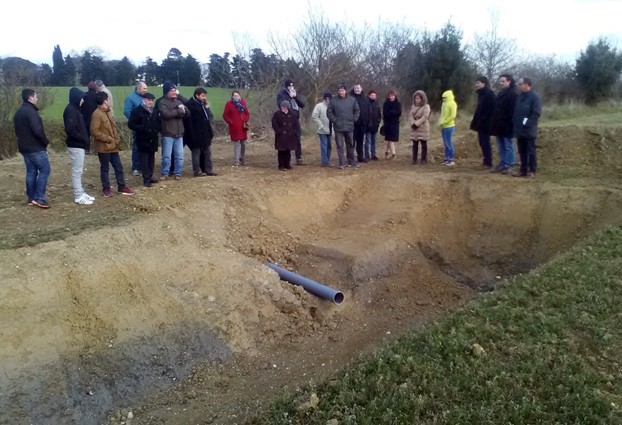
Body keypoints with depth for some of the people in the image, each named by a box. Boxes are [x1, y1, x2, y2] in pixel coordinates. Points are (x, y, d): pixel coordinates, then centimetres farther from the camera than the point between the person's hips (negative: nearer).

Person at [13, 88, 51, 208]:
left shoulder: (18, 112, 15)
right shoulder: (30, 111, -17)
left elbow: (17, 131, 19)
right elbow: (37, 130, -24)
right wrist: (46, 142, -10)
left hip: (24, 147, 10)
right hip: (35, 148, -10)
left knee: (31, 172, 13)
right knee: (45, 170, -4)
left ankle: (31, 198, 16)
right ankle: (39, 198, -8)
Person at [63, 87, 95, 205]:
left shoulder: (76, 109, 13)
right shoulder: (70, 110, -16)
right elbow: (70, 130, -23)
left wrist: (85, 139, 7)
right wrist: (84, 139, -18)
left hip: (80, 145, 10)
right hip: (75, 146, -10)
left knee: (79, 171, 15)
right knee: (77, 171, -3)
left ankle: (81, 193, 24)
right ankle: (78, 196, 2)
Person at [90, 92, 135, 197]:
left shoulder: (107, 112, 13)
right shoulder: (97, 114, -15)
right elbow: (94, 131, -20)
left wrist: (117, 139, 9)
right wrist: (108, 139, -17)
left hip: (113, 146, 8)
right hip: (103, 147, -8)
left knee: (119, 167, 11)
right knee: (105, 168, 5)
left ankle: (122, 187, 20)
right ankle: (106, 188, 17)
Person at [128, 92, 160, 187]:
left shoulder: (154, 111, 12)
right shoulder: (137, 111, -7)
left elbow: (158, 122, 24)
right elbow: (131, 124, -10)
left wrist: (157, 129, 3)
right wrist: (143, 129, -19)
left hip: (153, 139, 6)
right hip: (143, 140, -6)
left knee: (151, 159, 12)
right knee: (144, 160, -2)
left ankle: (150, 176, 22)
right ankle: (146, 179, 1)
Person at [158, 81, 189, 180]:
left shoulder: (178, 102, 16)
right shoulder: (162, 102, -4)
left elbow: (187, 113, 8)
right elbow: (166, 114, -21)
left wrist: (183, 109, -13)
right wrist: (179, 111, -11)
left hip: (179, 133, 5)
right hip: (167, 134, -5)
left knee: (179, 155, 6)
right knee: (167, 155, -1)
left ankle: (177, 173, 16)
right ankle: (165, 173, 12)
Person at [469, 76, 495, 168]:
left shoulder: (489, 94, -12)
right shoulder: (481, 94, 16)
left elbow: (490, 110, -20)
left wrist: (484, 122, -24)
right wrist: (476, 122, 16)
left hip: (485, 124, -9)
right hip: (481, 123, 9)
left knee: (485, 143, -6)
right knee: (483, 143, 11)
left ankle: (488, 162, -1)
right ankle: (486, 161, 18)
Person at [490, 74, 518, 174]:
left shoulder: (513, 94, -10)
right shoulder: (500, 93, 17)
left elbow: (513, 111, -17)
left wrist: (510, 124, -23)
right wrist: (493, 123, 13)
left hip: (507, 125, -8)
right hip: (499, 125, 8)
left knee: (508, 146, -2)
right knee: (501, 147, 11)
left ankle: (509, 165, 3)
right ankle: (502, 164, 16)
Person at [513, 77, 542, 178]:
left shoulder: (534, 97, -10)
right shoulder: (519, 97, 13)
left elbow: (537, 113, -15)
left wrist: (527, 123, -18)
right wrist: (516, 125, 9)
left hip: (529, 130, -7)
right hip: (520, 129, 7)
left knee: (531, 151, 0)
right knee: (522, 151, 11)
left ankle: (532, 171, 6)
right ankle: (523, 170, 18)